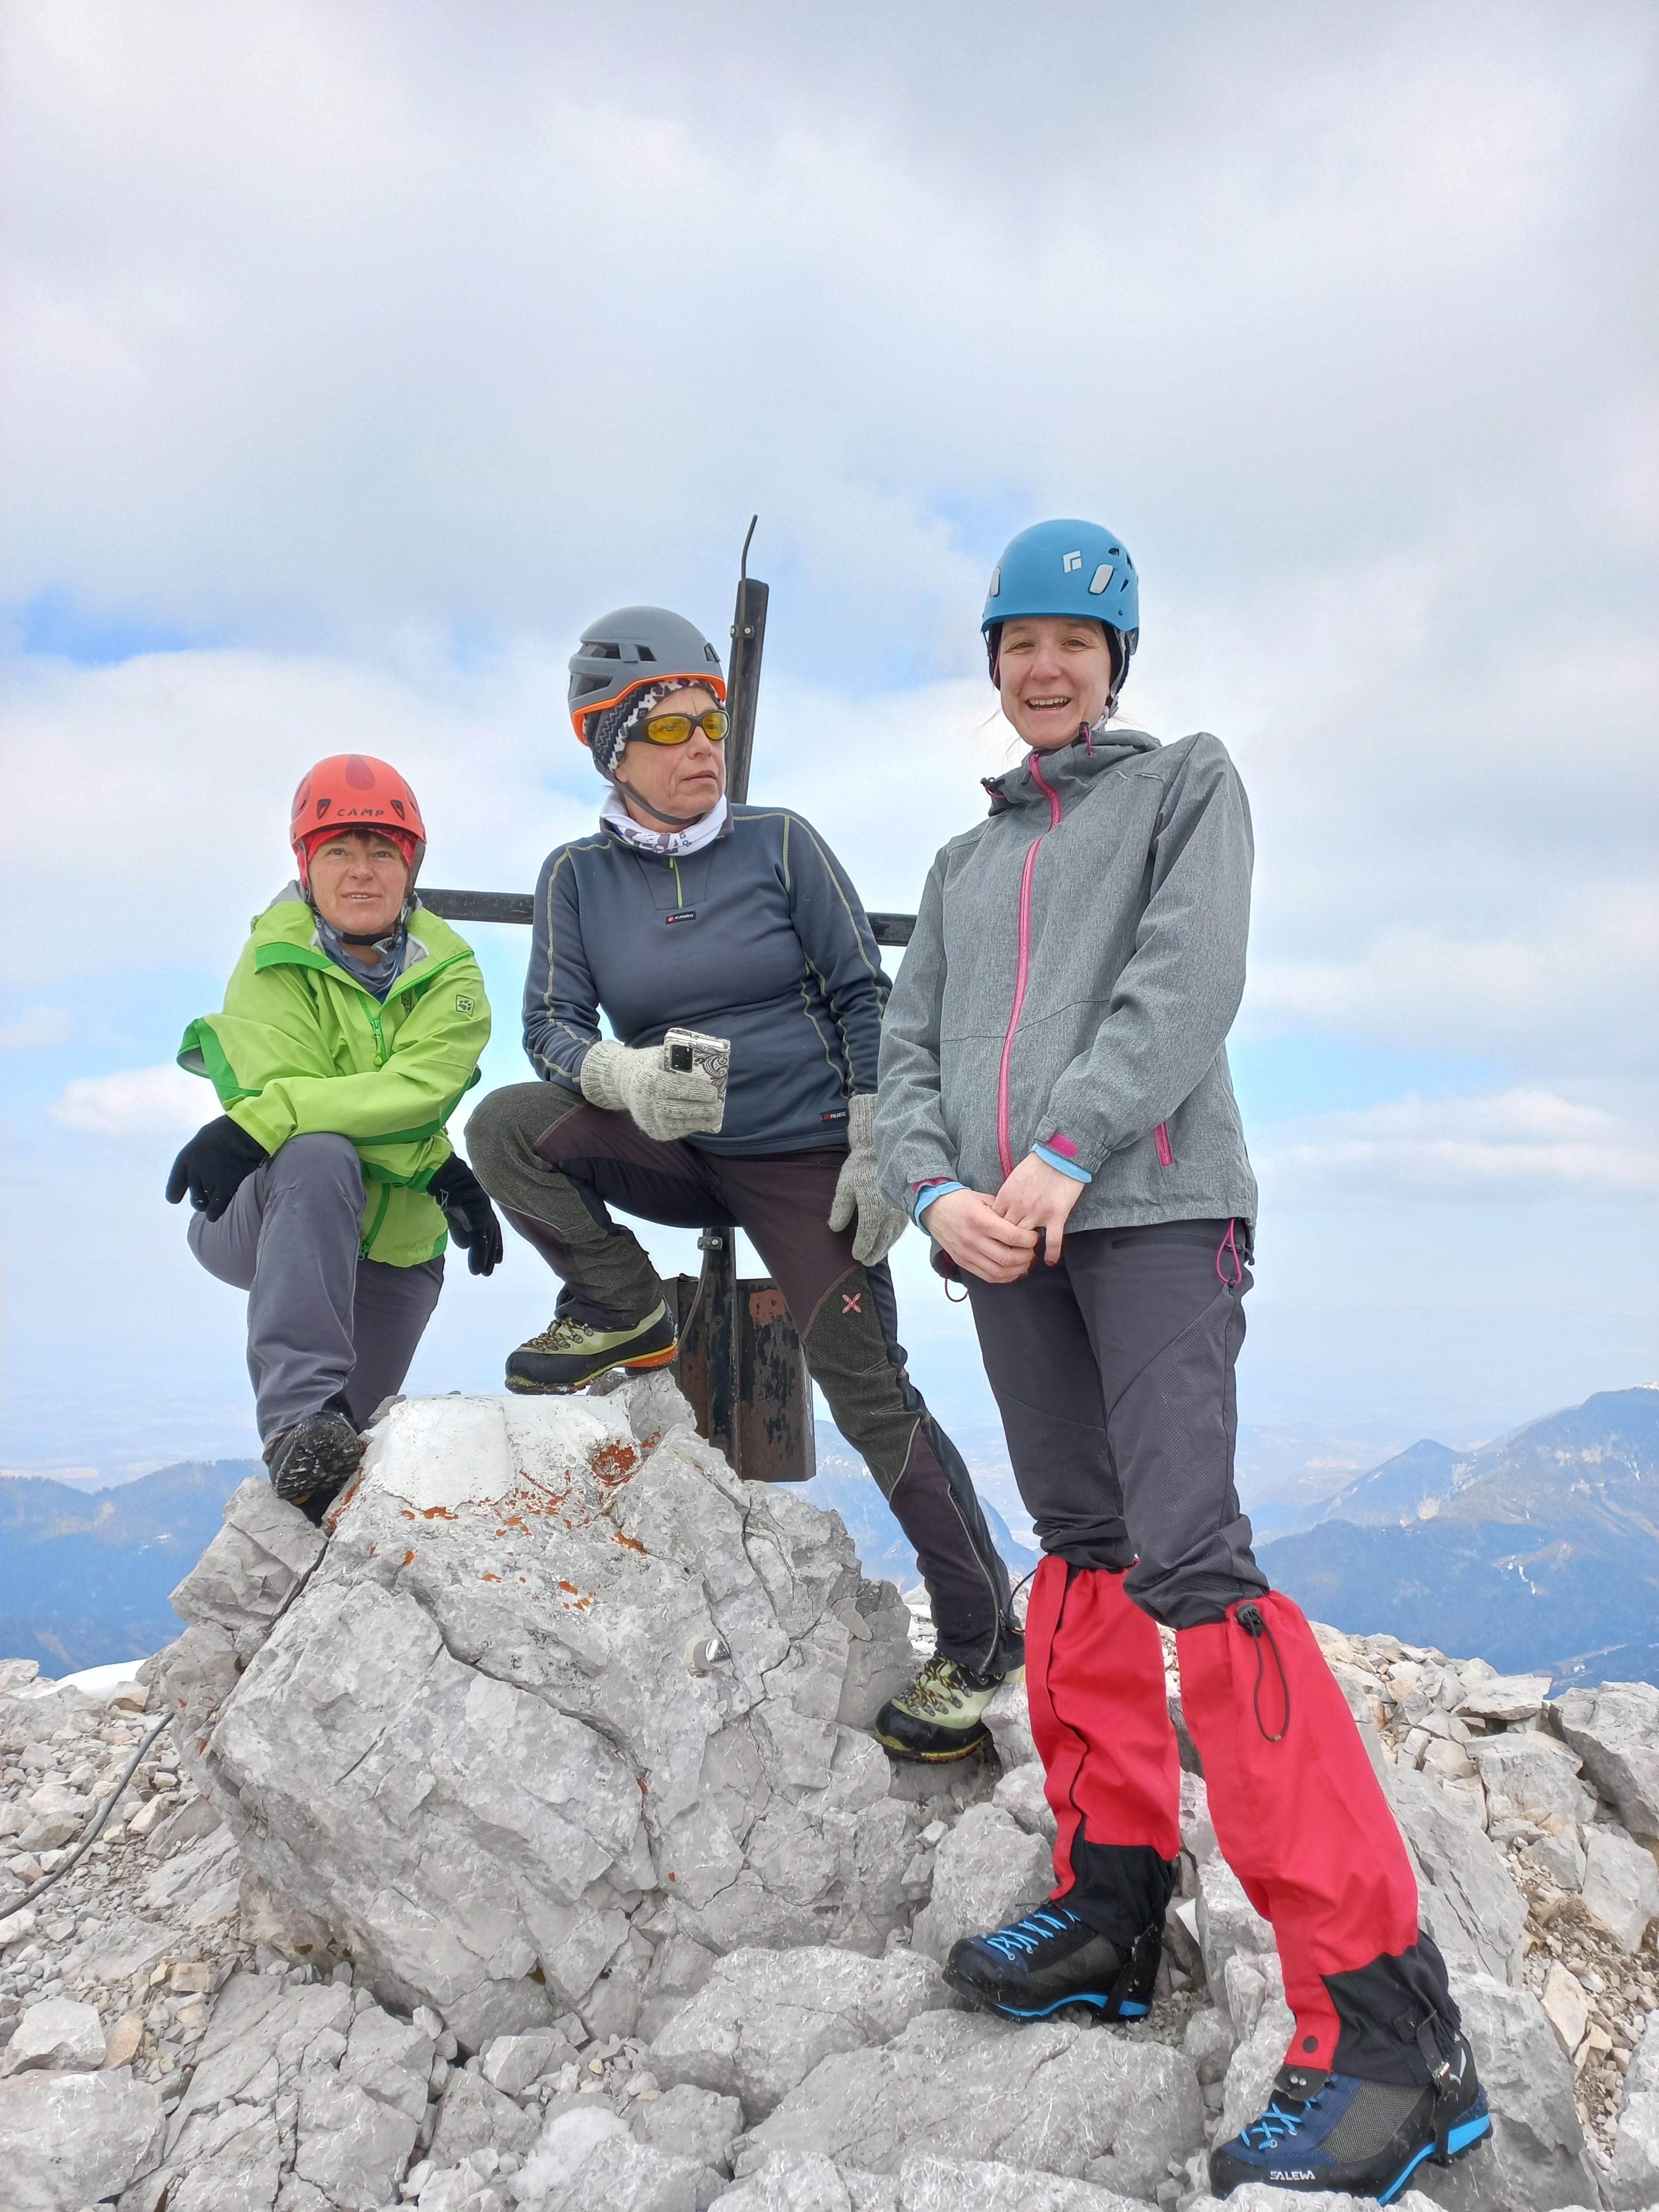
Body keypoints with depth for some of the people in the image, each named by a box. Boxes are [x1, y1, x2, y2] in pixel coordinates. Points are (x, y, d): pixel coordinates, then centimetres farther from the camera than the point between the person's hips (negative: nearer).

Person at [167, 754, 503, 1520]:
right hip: (264, 1224, -3)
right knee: (320, 1154, -37)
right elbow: (283, 1088, -22)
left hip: (393, 1248, 3)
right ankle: (298, 1418, -40)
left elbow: (419, 1089, -22)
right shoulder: (275, 961, -9)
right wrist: (443, 1174, -26)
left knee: (342, 1464, 5)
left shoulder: (449, 973, -4)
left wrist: (259, 1122, -35)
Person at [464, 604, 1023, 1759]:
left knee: (870, 1392, -8)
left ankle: (983, 1644, 7)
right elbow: (552, 1025, -4)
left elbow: (864, 997, -3)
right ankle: (625, 1317, 1)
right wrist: (621, 1075, -27)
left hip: (804, 1156, -3)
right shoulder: (578, 875, -1)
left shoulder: (780, 843, -6)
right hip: (675, 1153, 3)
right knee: (506, 1129, -20)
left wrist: (875, 1153, -10)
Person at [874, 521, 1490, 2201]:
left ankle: (1383, 2020, -11)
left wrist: (1065, 1146, -17)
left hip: (1155, 1213, -5)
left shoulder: (1188, 784, 11)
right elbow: (906, 1058, 15)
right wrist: (937, 1191, -5)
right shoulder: (964, 863, 25)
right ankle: (1111, 1907, 19)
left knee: (1190, 1560, -16)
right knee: (1081, 1551, 8)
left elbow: (1189, 977, -6)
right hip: (1001, 1241, 6)